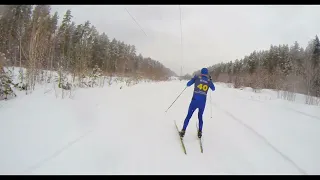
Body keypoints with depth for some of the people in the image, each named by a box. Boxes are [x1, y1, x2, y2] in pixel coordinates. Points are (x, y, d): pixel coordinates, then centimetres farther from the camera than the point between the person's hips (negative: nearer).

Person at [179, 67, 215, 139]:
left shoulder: (197, 77, 1)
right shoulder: (209, 80, 7)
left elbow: (188, 84, 6)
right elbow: (213, 89, 23)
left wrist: (193, 79, 24)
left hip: (195, 101, -2)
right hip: (203, 102, 2)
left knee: (188, 116, 9)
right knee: (200, 117, 22)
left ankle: (183, 131, 8)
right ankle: (200, 132, 21)